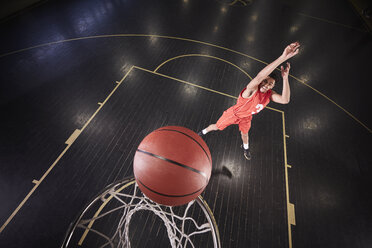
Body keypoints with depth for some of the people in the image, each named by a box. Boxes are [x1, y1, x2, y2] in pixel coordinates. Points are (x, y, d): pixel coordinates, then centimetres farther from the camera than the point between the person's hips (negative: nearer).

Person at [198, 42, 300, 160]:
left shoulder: (269, 94, -17)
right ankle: (204, 131, 45)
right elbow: (259, 76, -59)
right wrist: (283, 57, -66)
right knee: (217, 127, 11)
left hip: (246, 118, 6)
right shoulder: (252, 89, -36)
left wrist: (285, 77, -42)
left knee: (245, 133, 29)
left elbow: (285, 100, -36)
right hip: (234, 114, -5)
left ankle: (245, 148, 63)